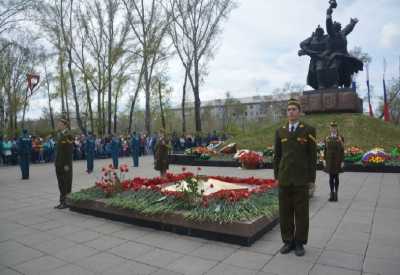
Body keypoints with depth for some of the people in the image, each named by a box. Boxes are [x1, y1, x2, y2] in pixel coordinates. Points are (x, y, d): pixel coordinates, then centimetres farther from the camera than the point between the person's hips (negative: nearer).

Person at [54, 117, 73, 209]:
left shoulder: (68, 135, -12)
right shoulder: (59, 135, 14)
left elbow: (69, 151, -16)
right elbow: (58, 150, 17)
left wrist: (67, 164, -19)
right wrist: (56, 161, 13)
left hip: (65, 164, -8)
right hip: (59, 164, 8)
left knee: (66, 183, 0)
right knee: (61, 183, 12)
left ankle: (66, 202, 8)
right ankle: (62, 202, 20)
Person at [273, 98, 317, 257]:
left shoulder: (309, 130, -1)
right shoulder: (280, 131, 7)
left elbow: (312, 156, -2)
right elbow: (277, 156, 9)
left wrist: (311, 179, -5)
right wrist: (276, 177, 4)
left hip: (301, 178, -2)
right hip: (285, 178, 3)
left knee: (301, 212, 4)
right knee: (285, 212, 6)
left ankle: (299, 243, 18)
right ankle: (288, 241, 20)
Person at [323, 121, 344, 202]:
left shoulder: (340, 138, -1)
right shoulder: (327, 138, 6)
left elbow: (342, 151, -3)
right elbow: (325, 150, 7)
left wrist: (342, 161, -8)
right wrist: (324, 160, 1)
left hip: (337, 161, -2)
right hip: (329, 161, 2)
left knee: (336, 177, 2)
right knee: (331, 177, 5)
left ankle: (336, 194, 10)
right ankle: (332, 194, 11)